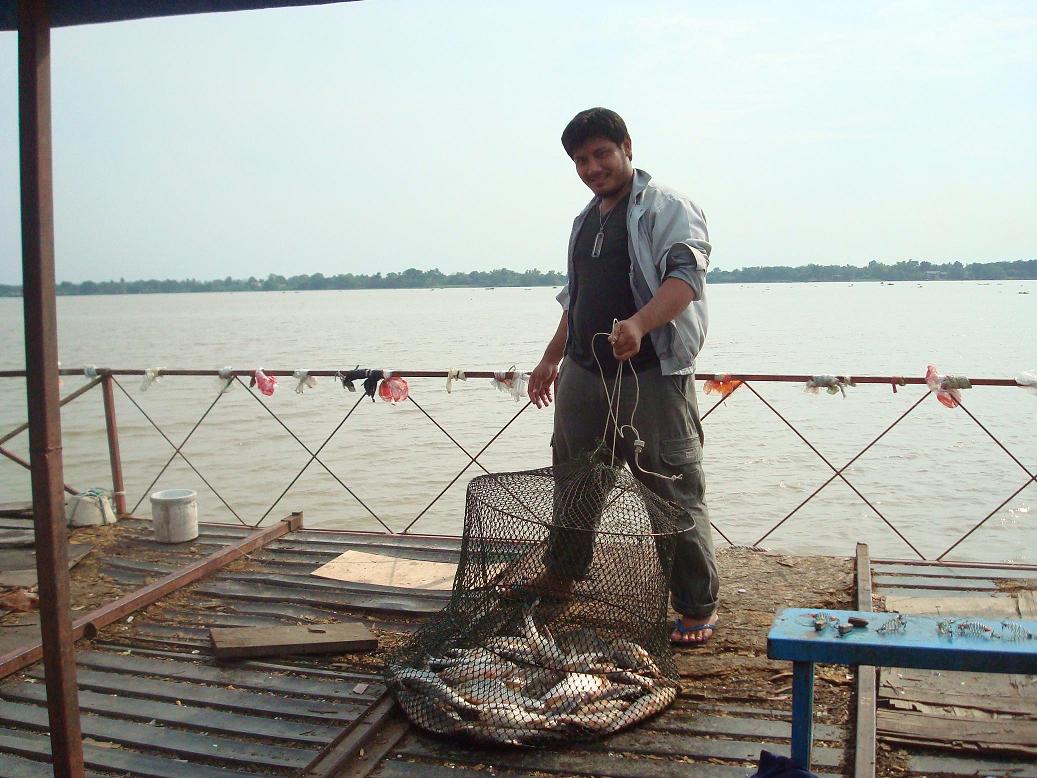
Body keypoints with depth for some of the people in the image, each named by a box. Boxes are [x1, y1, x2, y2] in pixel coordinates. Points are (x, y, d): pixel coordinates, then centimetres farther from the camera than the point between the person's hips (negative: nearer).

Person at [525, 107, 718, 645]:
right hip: (583, 373, 8)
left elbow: (686, 275, -21)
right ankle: (559, 577, 36)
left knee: (673, 493, -3)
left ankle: (698, 609, 10)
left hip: (650, 375, -7)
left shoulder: (665, 208, -5)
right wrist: (551, 358, 27)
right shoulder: (586, 221, 20)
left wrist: (638, 325, -37)